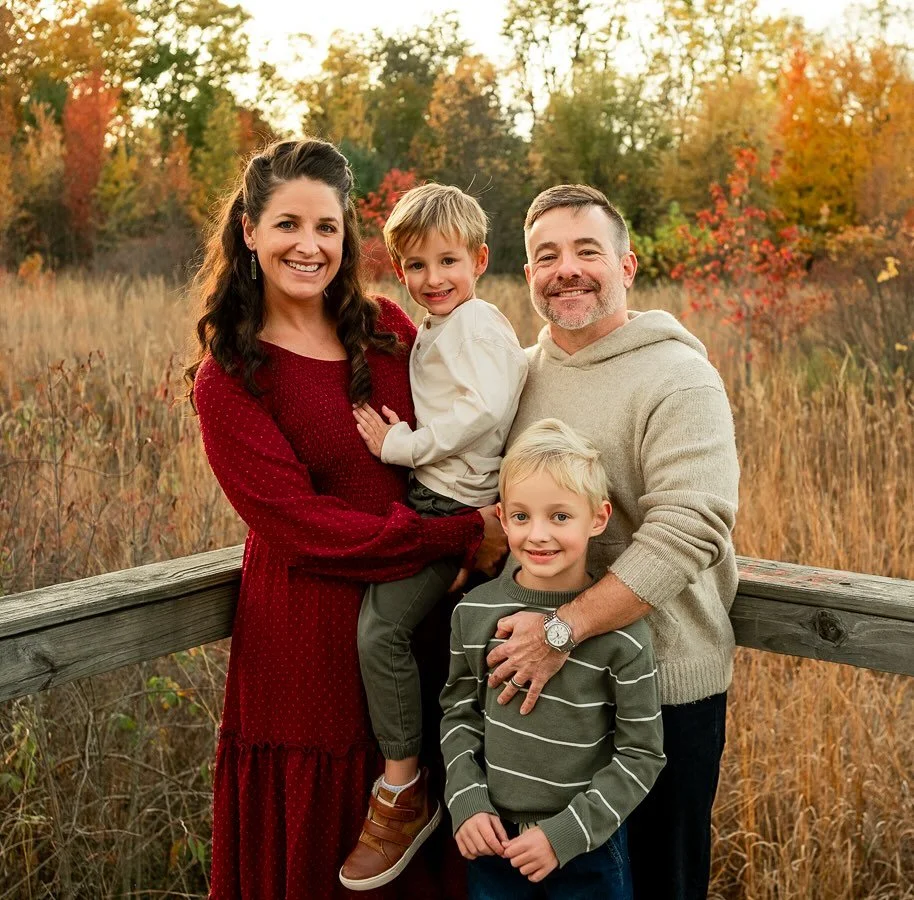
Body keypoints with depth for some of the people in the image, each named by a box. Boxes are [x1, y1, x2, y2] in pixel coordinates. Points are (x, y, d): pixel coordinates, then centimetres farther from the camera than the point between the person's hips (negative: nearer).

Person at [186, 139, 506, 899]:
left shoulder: (388, 330, 4)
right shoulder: (228, 380, -9)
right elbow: (301, 526, -16)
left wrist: (496, 528, -10)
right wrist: (464, 535, -17)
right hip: (309, 643, -4)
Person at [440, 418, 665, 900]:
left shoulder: (622, 633, -17)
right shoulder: (474, 612, -7)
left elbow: (641, 753, -10)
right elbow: (459, 710, 6)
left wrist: (564, 834, -14)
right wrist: (467, 803, -5)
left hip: (587, 847, -2)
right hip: (492, 839, 3)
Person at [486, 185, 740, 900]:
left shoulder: (681, 379, -14)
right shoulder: (522, 371, 7)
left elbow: (687, 531, -25)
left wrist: (563, 629, -28)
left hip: (664, 683, -6)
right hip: (541, 677, 6)